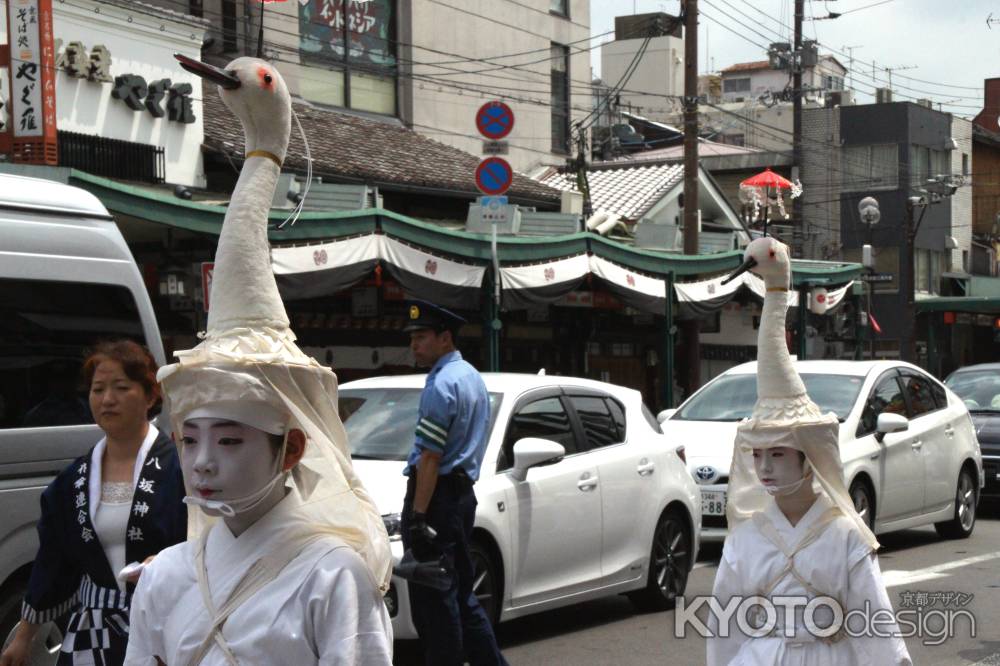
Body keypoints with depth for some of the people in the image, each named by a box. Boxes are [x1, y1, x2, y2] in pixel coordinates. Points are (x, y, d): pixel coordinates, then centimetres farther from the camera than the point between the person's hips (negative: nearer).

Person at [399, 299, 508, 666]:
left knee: (432, 599, -5)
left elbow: (430, 458, -20)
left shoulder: (441, 385, -14)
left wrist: (417, 516, -21)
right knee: (461, 594, 16)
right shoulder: (473, 378, 16)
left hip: (437, 497, -10)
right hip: (463, 493, 10)